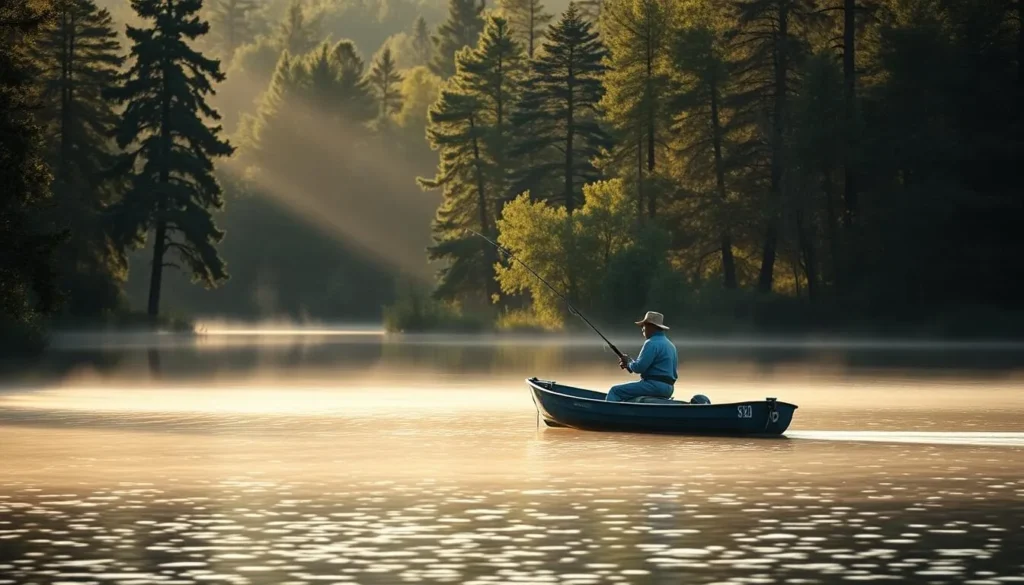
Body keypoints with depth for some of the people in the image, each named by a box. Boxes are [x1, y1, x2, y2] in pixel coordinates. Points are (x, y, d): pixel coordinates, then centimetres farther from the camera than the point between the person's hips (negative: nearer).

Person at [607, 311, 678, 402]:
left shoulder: (652, 343, -12)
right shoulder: (670, 345, 20)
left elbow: (639, 367, -17)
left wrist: (628, 362, 5)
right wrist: (630, 365, 16)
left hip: (654, 386, -10)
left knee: (615, 391, -8)